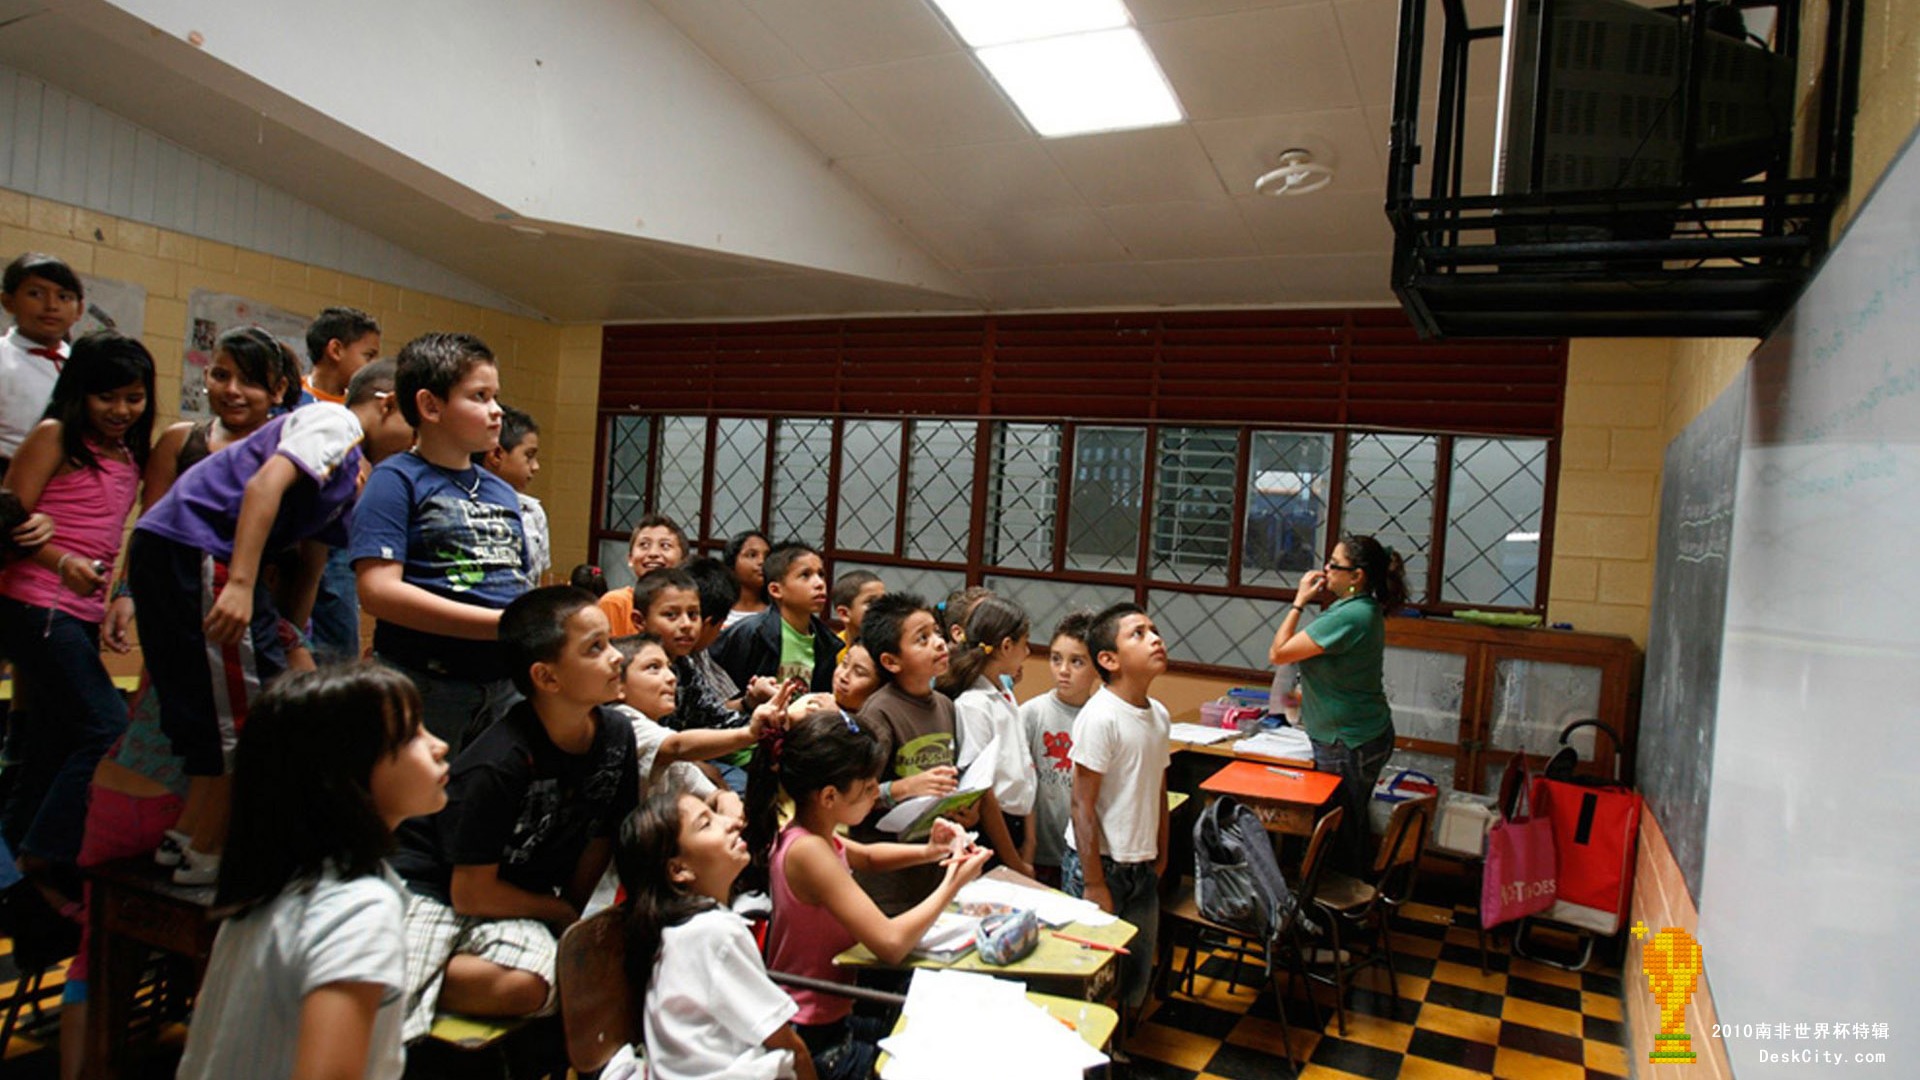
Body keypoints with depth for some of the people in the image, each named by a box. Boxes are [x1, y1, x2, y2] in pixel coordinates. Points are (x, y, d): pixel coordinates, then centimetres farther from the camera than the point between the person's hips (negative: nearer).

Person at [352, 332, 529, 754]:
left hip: (504, 683, 6)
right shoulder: (396, 480, -5)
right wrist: (500, 624, -21)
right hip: (426, 685, -6)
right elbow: (378, 591, -17)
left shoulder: (502, 492, 14)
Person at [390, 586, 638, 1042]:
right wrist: (562, 914, -6)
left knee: (527, 985, -26)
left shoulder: (615, 734, -6)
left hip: (525, 894, 6)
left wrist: (571, 912, 3)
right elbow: (471, 893, -16)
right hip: (434, 889, -5)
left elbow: (601, 838, 7)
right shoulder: (496, 766, -24)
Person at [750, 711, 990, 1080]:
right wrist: (952, 884, -19)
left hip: (829, 1019, 9)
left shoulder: (812, 836, 1)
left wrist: (928, 852, 3)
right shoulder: (807, 851, -27)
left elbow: (867, 858, 22)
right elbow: (890, 944, -32)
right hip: (816, 1046, -9)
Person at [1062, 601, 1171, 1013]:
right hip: (1099, 863, -8)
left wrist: (1160, 857, 16)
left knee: (1136, 979, 19)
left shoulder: (1158, 715, 5)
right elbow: (1083, 804, -19)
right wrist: (1094, 883, -17)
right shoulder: (1100, 716, -19)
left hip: (1142, 868, 8)